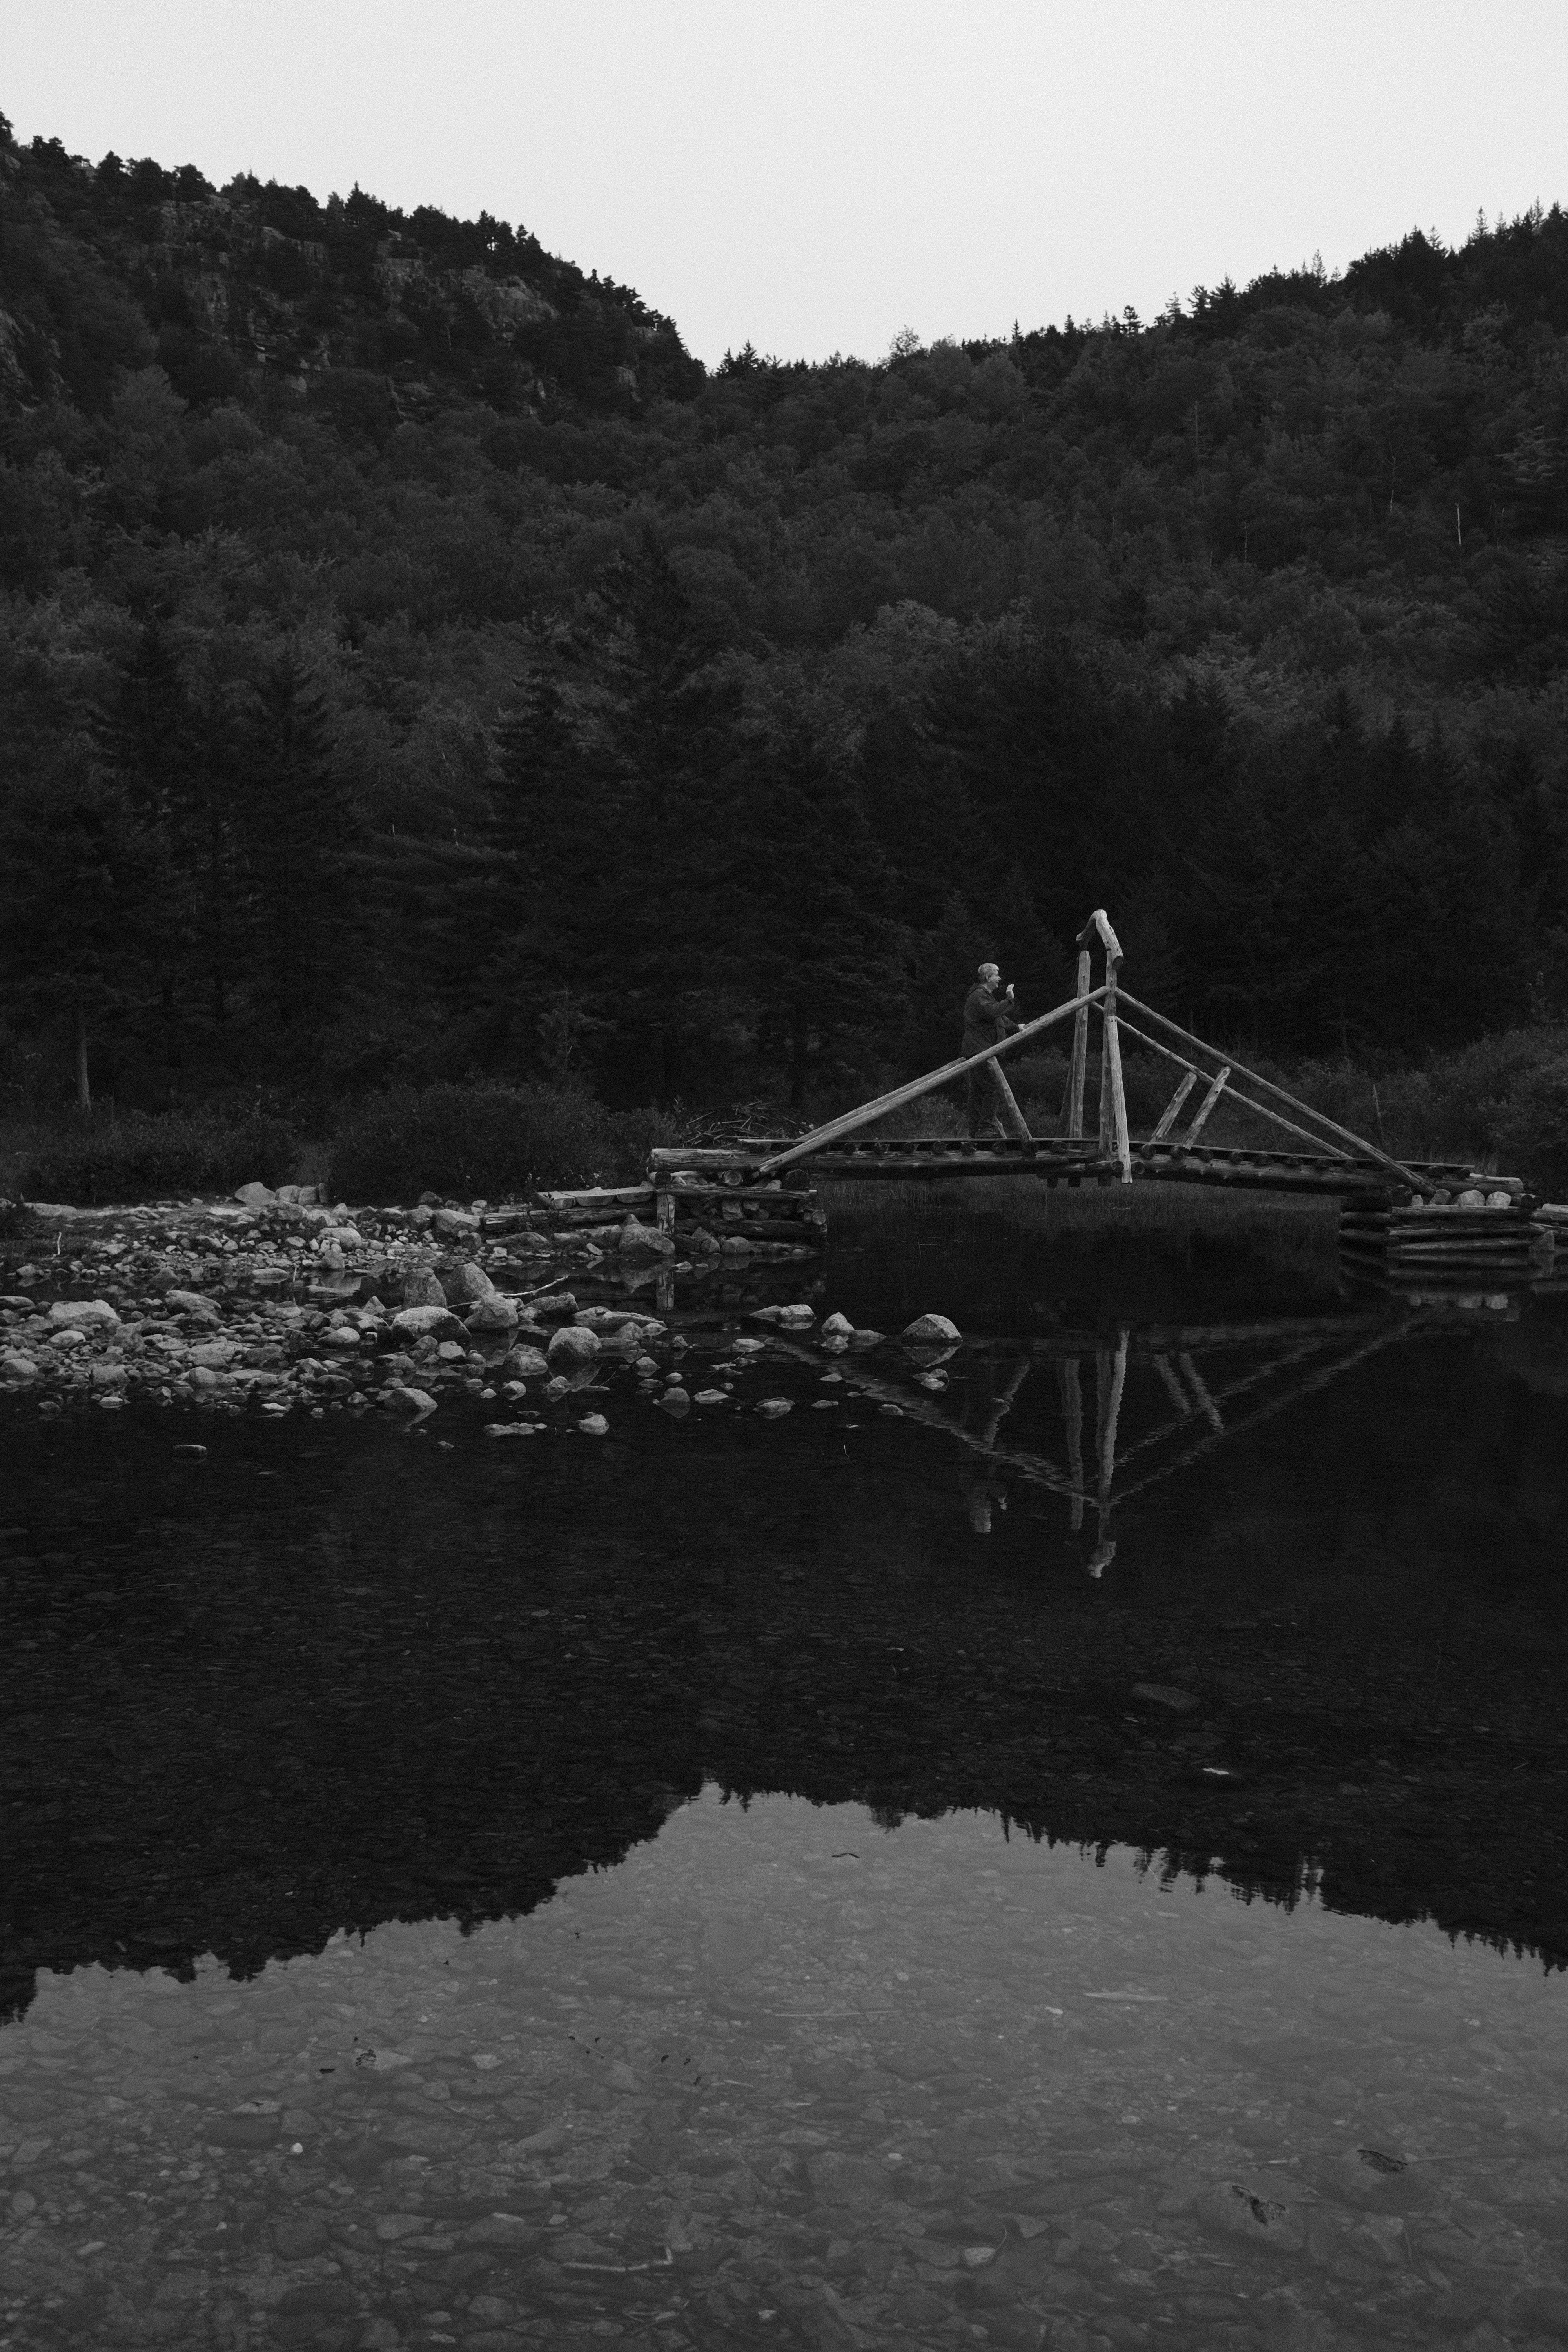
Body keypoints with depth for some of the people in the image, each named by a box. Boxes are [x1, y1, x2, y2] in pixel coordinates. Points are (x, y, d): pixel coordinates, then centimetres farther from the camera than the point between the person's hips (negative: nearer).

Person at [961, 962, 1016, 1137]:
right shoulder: (979, 995, -10)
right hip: (980, 1049, -11)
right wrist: (1009, 1000, -17)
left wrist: (1016, 1027, 37)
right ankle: (985, 1127, -16)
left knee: (976, 1091, 10)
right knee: (994, 1089, -15)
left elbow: (999, 1017, 37)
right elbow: (992, 1012, -27)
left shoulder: (985, 995, 25)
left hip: (979, 1050, 11)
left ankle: (974, 1129, 11)